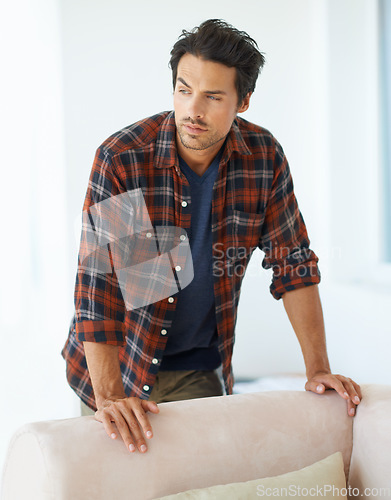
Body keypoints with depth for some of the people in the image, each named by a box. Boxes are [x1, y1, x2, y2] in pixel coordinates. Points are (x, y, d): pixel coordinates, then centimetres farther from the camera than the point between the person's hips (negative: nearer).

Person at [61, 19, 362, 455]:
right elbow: (97, 279, -24)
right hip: (120, 358, -3)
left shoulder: (264, 157, -10)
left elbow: (292, 263, -3)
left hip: (200, 367, 3)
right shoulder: (121, 159, -21)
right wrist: (109, 396, -32)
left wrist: (318, 369, -8)